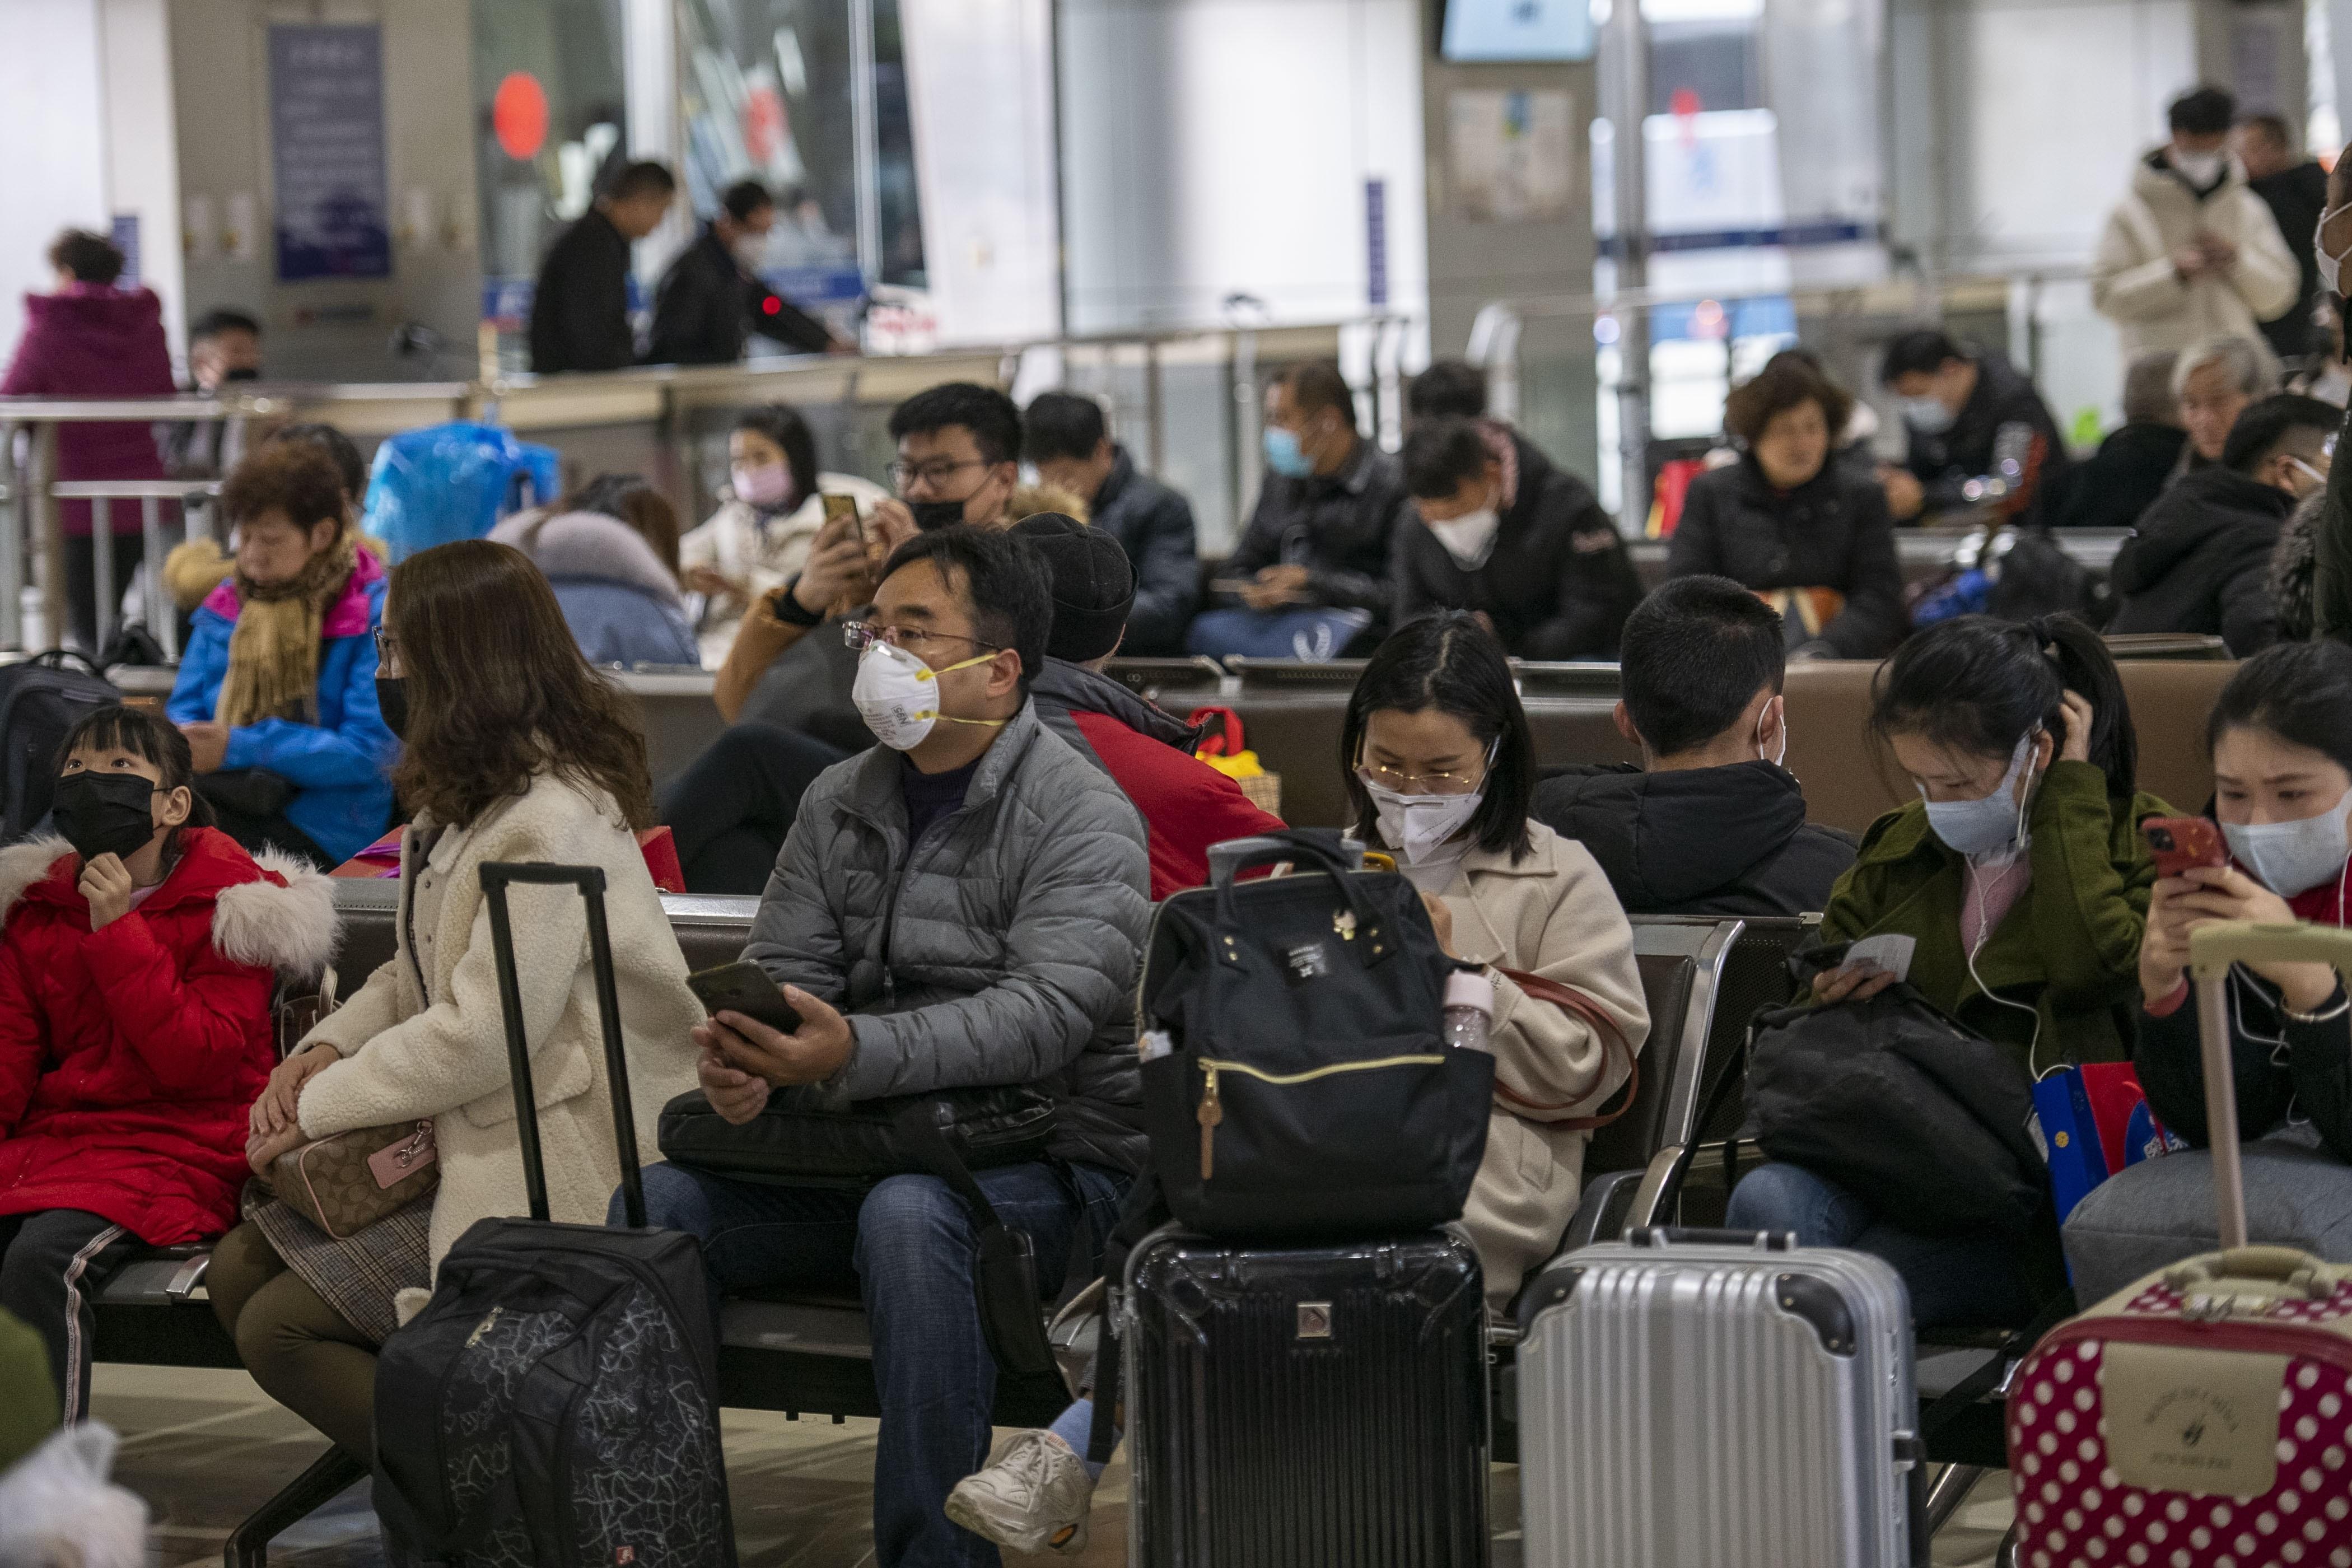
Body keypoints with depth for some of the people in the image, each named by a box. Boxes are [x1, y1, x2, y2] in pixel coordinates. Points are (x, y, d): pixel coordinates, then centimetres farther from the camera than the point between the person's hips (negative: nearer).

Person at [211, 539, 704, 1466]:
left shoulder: (555, 822, -20)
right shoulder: (467, 805, 14)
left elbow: (482, 1034, -23)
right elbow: (419, 974, 20)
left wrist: (321, 1104, -13)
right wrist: (330, 1049, 0)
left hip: (556, 1173, -10)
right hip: (471, 1138, 10)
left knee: (280, 1329, -14)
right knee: (239, 1269, 2)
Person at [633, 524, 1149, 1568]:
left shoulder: (1081, 815, -7)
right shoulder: (840, 805, 14)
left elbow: (1046, 1012, -21)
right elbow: (781, 970, 8)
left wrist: (856, 1055, -35)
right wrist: (741, 1061, -18)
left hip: (1045, 1161, -6)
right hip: (861, 1159, 6)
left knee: (909, 1215, -38)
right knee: (658, 1202, -18)